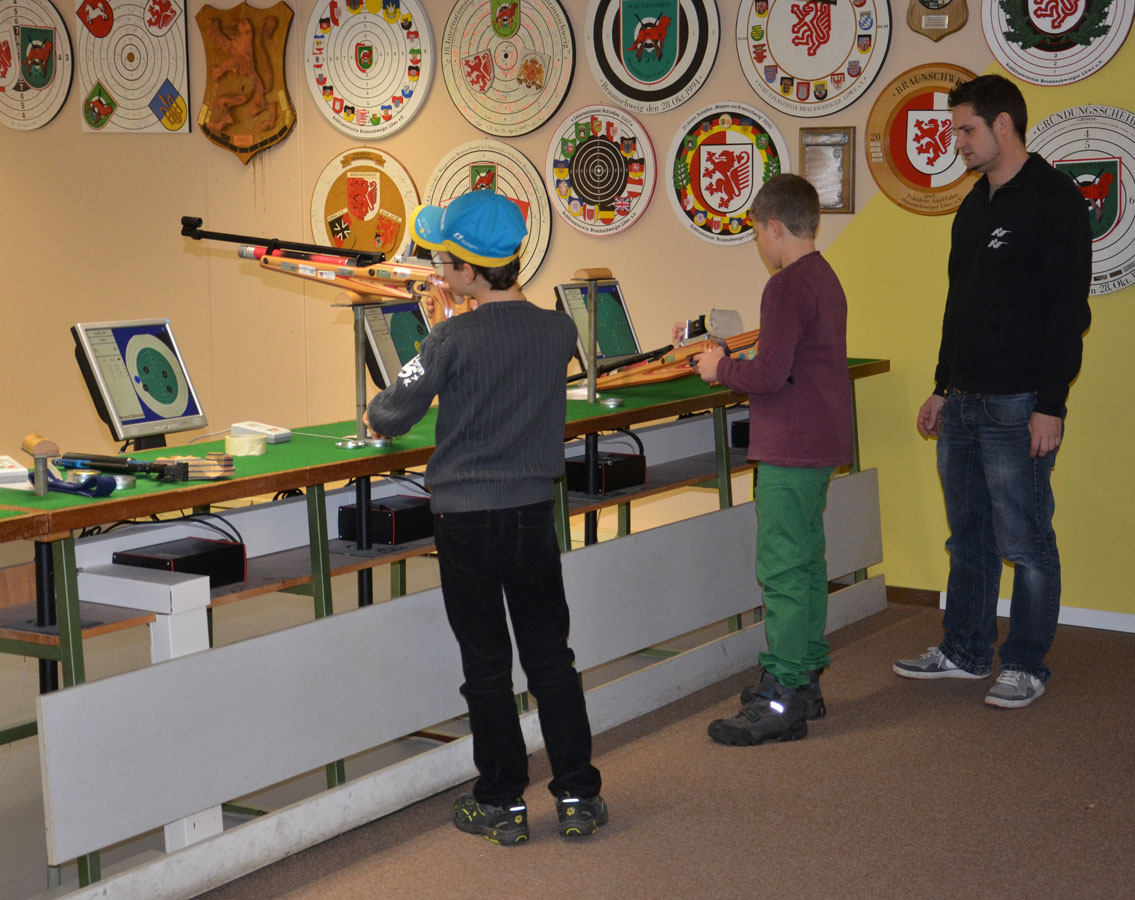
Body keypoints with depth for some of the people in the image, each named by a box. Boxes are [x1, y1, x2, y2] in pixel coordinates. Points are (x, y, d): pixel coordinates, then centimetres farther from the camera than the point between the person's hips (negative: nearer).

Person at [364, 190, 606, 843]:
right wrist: (485, 303, 26)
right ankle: (580, 796, 16)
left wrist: (374, 415, 15)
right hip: (533, 513, 4)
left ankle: (503, 803, 15)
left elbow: (394, 415, -7)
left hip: (465, 519, -4)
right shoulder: (559, 331, -3)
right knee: (551, 655, 13)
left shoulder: (453, 340, -16)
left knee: (487, 666, 7)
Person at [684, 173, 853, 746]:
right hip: (821, 444, 10)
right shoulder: (825, 279, 14)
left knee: (782, 569, -7)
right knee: (806, 562, 15)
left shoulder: (787, 287, -17)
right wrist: (734, 364, 15)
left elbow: (771, 375, -23)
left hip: (791, 450, -10)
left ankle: (780, 702, -4)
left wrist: (722, 369, -6)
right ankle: (805, 681, 24)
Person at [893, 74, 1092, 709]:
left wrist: (1051, 406, -19)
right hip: (964, 404, 8)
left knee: (1025, 543, 0)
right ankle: (965, 652, 25)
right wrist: (943, 388, 20)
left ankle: (1027, 667, 10)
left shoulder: (1054, 199, -10)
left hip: (1018, 407, -8)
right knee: (969, 537, 15)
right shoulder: (974, 207, 16)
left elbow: (1069, 309, -15)